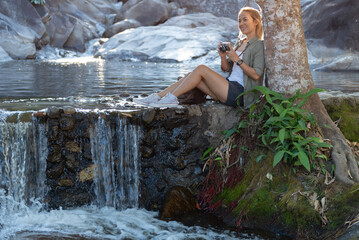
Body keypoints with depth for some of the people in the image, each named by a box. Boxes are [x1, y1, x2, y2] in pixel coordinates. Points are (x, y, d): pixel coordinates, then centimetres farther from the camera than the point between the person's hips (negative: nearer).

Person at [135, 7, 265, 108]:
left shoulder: (260, 45, -4)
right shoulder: (240, 42, 21)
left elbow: (256, 75, -15)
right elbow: (226, 68, 19)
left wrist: (237, 60, -17)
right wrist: (223, 57, -2)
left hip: (238, 92, -8)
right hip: (229, 89, 8)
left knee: (201, 69, -18)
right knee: (193, 74, -7)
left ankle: (172, 97, -16)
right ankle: (158, 96, -10)